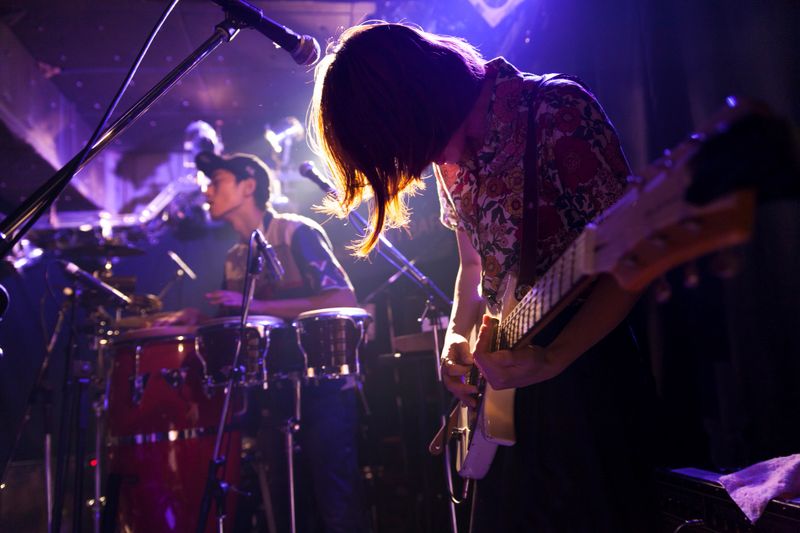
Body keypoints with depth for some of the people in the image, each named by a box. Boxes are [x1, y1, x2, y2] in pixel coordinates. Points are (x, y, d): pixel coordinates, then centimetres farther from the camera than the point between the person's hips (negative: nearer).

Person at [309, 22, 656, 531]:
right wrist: (458, 337, 0)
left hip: (586, 370, -7)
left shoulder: (558, 110, -15)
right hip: (505, 376, 7)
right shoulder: (454, 153, 6)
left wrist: (552, 359, -27)